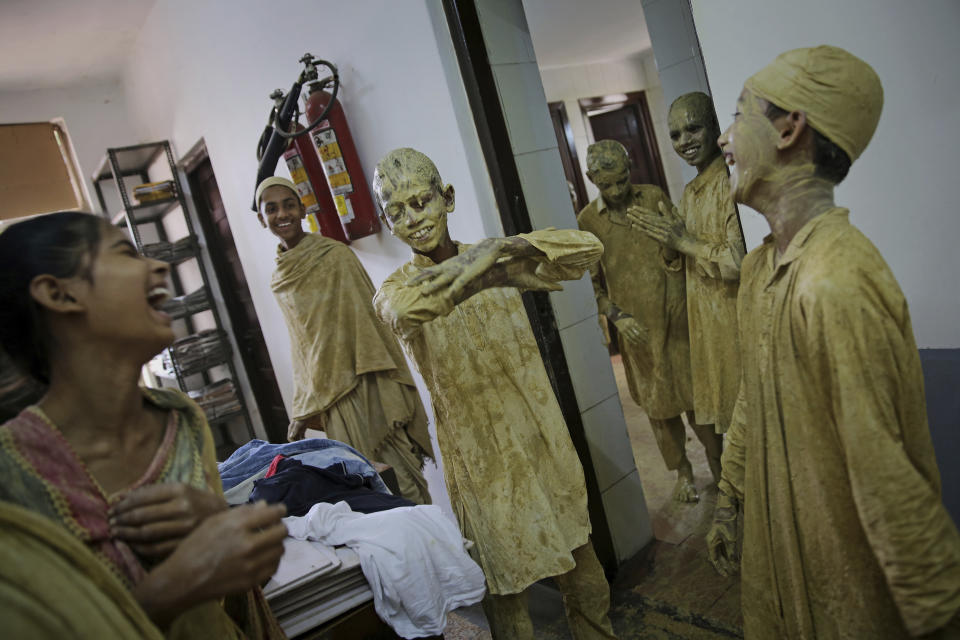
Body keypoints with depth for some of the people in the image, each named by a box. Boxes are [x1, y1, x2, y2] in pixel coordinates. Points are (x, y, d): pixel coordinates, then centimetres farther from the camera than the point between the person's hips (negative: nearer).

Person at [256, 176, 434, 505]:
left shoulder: (336, 256, -6)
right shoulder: (280, 281, 11)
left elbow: (370, 324, -11)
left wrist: (393, 399, -16)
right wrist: (303, 412, 18)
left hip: (365, 389, -5)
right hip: (330, 401, 5)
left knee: (401, 480, -3)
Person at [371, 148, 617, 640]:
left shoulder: (500, 264, -1)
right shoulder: (397, 289, -9)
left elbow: (588, 248, -15)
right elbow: (403, 310, -35)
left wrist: (505, 247, -31)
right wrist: (481, 275, -44)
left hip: (542, 440, 3)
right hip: (481, 459, -3)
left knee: (580, 562, 20)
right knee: (505, 580, 12)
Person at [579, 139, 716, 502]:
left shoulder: (654, 197, 1)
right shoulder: (588, 221, -2)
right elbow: (592, 282, 2)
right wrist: (616, 316, -11)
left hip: (677, 318, 0)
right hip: (637, 329, 0)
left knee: (696, 393, 10)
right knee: (658, 404, 12)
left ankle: (716, 459, 32)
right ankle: (683, 471, 30)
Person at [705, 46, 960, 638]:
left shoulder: (838, 284, -30)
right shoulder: (758, 266, 0)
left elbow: (887, 479, -27)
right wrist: (727, 501, 14)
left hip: (844, 563, -8)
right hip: (774, 538, 8)